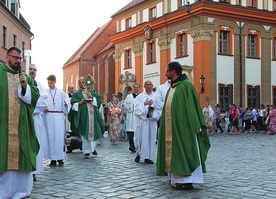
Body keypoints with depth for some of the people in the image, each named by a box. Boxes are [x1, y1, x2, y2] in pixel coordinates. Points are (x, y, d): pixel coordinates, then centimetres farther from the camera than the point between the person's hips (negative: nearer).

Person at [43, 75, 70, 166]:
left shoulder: (61, 93, 10)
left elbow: (66, 101, 3)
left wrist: (66, 104, -18)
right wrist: (43, 109, -15)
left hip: (59, 116, 0)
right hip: (48, 117, 0)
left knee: (60, 136, -2)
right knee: (50, 137, 0)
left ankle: (60, 158, 5)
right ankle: (53, 159, 5)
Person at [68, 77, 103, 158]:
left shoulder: (92, 91, 16)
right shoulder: (77, 93, 7)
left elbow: (99, 100, 7)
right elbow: (73, 105, -2)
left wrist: (91, 97, -8)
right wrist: (81, 102, -15)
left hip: (93, 115, 3)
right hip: (83, 116, -3)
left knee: (94, 131, 5)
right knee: (85, 133, -4)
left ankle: (93, 148, 26)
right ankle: (87, 151, 3)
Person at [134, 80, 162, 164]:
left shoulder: (156, 97, 8)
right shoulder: (140, 97, 5)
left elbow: (160, 108, 6)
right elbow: (136, 108, -3)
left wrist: (153, 109, -11)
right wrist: (144, 104, -14)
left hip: (152, 120, 1)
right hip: (143, 119, -1)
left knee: (151, 138, 1)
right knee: (140, 137, -2)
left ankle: (147, 157, 9)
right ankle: (138, 154, 21)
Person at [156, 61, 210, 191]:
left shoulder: (186, 85, -9)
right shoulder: (172, 87, 17)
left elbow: (192, 106, -14)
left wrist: (195, 126, -18)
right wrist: (166, 124, 16)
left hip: (183, 126, -9)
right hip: (172, 127, 9)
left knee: (184, 152, -6)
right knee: (175, 152, 9)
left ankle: (187, 181, -2)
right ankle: (178, 179, 15)